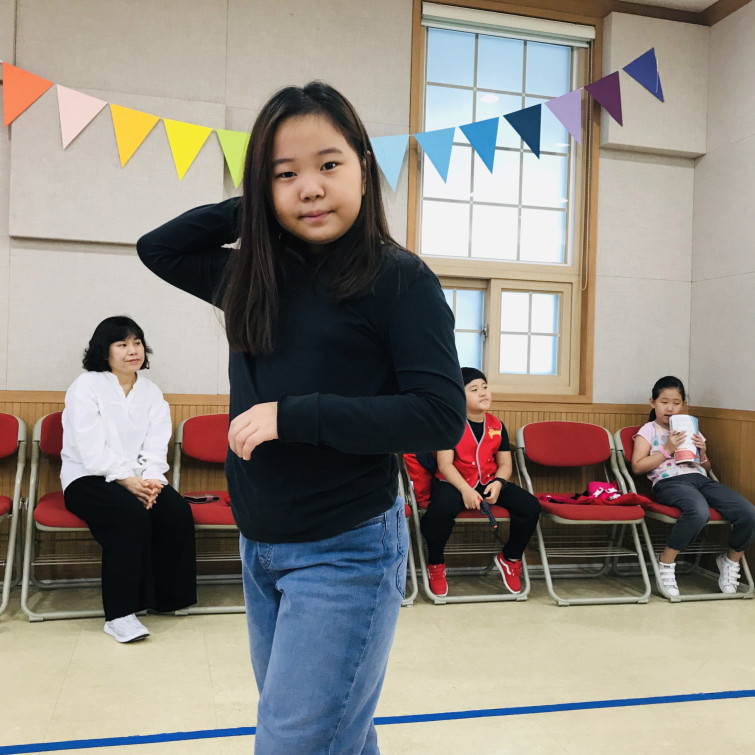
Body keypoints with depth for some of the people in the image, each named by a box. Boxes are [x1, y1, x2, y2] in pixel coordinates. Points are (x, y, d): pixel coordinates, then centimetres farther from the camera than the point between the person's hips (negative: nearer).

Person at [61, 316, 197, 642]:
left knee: (177, 511, -23)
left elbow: (156, 445, 1)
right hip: (88, 478, -5)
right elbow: (93, 450, -15)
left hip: (138, 478, 5)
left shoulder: (151, 392, 12)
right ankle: (120, 614, -28)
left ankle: (167, 597, -6)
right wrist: (126, 479, -24)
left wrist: (150, 479, -18)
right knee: (132, 513, -34)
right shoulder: (85, 388, -4)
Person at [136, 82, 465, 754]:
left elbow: (441, 416, -18)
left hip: (347, 553, -6)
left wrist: (293, 415, -20)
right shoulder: (257, 278, 4)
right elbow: (158, 248, 17)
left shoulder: (399, 279, -12)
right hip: (259, 549, 6)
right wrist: (251, 212, 4)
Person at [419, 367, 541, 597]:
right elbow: (445, 463, -13)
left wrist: (498, 483, -14)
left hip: (488, 482, 5)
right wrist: (465, 490, -26)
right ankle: (436, 565, -8)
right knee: (441, 509, -39)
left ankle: (510, 558, 11)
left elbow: (505, 463, 8)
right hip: (454, 482, -5)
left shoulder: (497, 426, 7)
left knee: (530, 505, -16)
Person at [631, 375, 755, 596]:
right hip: (669, 481, -5)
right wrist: (667, 449, -6)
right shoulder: (648, 431, 12)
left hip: (700, 479, 5)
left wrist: (702, 453, 7)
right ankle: (666, 562, -19)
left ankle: (731, 560, 10)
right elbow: (637, 467, -1)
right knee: (699, 511, -41)